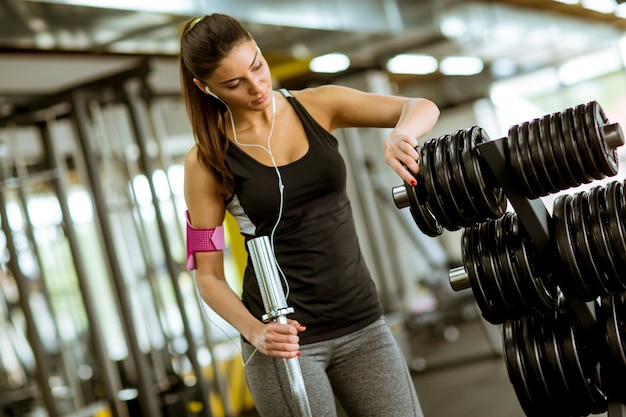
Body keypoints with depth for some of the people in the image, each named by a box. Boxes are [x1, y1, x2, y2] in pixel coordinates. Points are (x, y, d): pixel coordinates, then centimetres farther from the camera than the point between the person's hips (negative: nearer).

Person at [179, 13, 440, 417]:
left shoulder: (317, 106, 1)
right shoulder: (209, 160, -5)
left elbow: (424, 108, -7)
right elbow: (208, 275, -3)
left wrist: (401, 135, -30)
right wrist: (256, 332, -19)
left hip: (362, 324, 3)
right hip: (289, 338, -3)